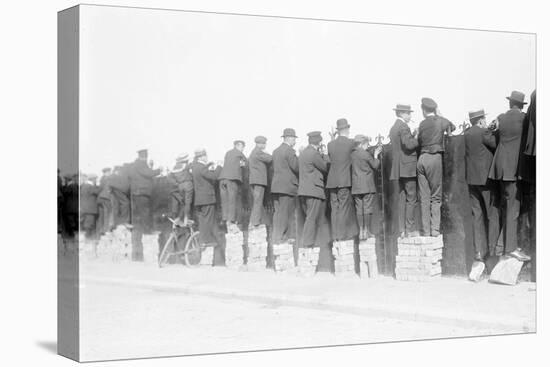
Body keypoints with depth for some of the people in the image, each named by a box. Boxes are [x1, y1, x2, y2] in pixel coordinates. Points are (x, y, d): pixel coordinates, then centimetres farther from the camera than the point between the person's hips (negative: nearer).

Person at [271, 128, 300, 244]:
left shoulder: (276, 151, 15)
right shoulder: (289, 151, -11)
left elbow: (275, 168, 15)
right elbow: (296, 167, -16)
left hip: (275, 186, 8)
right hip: (288, 186, -8)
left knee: (278, 212, 11)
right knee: (286, 212, -3)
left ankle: (276, 236, 13)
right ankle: (280, 237, -3)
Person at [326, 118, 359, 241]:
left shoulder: (330, 144, 5)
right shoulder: (350, 143, -7)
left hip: (332, 181, 5)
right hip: (344, 181, -5)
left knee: (335, 208, 8)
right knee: (344, 208, 0)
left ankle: (335, 235, 11)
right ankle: (342, 235, 0)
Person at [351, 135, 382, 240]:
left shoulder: (351, 154, 5)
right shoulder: (366, 154, -10)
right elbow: (375, 166, -2)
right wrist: (376, 155, 12)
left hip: (356, 186, 5)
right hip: (367, 186, -5)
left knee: (359, 208, 6)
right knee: (368, 207, 1)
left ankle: (361, 231, 6)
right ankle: (367, 231, 2)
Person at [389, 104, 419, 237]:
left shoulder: (393, 128, 16)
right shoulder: (403, 127, -12)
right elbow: (409, 144, -23)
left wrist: (413, 135, 14)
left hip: (399, 169, 9)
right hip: (407, 167, -9)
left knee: (402, 198, 8)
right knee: (411, 198, -5)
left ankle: (402, 230, 8)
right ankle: (410, 229, -6)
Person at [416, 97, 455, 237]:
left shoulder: (422, 124, 8)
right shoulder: (440, 121, 0)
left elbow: (419, 142, 13)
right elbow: (452, 127, 19)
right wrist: (440, 115, 22)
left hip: (422, 158, 3)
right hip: (435, 158, -3)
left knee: (424, 197, 5)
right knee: (436, 196, 1)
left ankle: (426, 230, 4)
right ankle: (435, 229, -5)